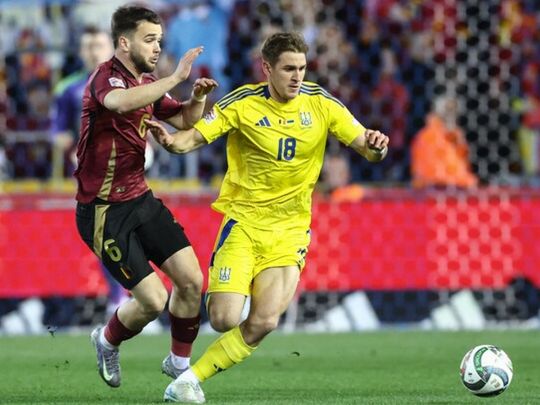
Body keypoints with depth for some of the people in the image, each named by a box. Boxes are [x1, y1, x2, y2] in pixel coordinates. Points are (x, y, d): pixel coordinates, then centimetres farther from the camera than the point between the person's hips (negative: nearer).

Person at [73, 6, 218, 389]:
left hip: (141, 199, 8)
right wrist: (175, 77, -40)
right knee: (153, 300, -9)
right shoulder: (105, 77, -19)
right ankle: (108, 341, 22)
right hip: (104, 212, -8)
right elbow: (122, 102, -43)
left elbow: (184, 121, 19)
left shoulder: (148, 83, 8)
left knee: (191, 281, -1)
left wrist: (198, 97, -2)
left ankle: (179, 361, 20)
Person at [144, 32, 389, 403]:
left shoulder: (321, 103, -3)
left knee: (264, 323, -13)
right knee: (224, 320, -15)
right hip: (243, 220, -2)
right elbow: (195, 137, -14)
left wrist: (375, 146, -27)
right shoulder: (244, 103, -9)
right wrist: (171, 140, -37)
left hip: (290, 229, 2)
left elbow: (365, 146, -3)